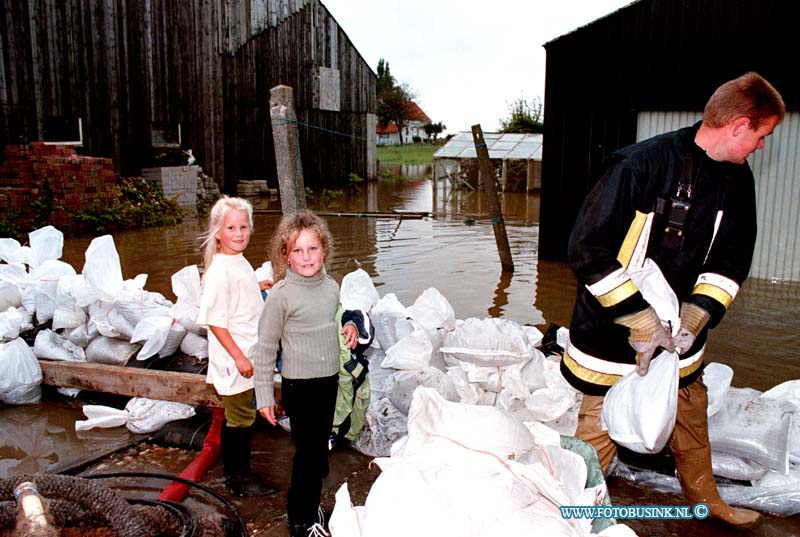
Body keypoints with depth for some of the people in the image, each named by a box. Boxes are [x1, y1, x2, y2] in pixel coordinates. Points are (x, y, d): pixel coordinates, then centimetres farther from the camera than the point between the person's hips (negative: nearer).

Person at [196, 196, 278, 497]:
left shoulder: (241, 263, 8)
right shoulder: (219, 271, -20)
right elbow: (214, 321, -21)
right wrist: (239, 358, -20)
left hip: (248, 357, 9)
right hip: (233, 360, -9)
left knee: (237, 417, 18)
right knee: (241, 419, 3)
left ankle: (233, 472, 30)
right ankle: (239, 478, 18)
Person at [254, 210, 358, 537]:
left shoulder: (332, 287, 1)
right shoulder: (280, 295, -16)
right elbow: (265, 347, -10)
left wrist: (347, 328, -4)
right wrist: (264, 396, -8)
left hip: (330, 380, 6)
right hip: (299, 385, -6)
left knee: (319, 450, 17)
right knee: (308, 452, 1)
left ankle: (310, 507, 37)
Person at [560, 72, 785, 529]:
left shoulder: (737, 179, 0)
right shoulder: (642, 164, -23)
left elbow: (731, 259, 3)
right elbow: (587, 250, -24)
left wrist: (696, 316, -14)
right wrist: (640, 320, -25)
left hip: (678, 331, 7)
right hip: (612, 331, -7)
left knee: (692, 414, 24)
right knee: (601, 427, 4)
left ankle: (705, 498, 49)